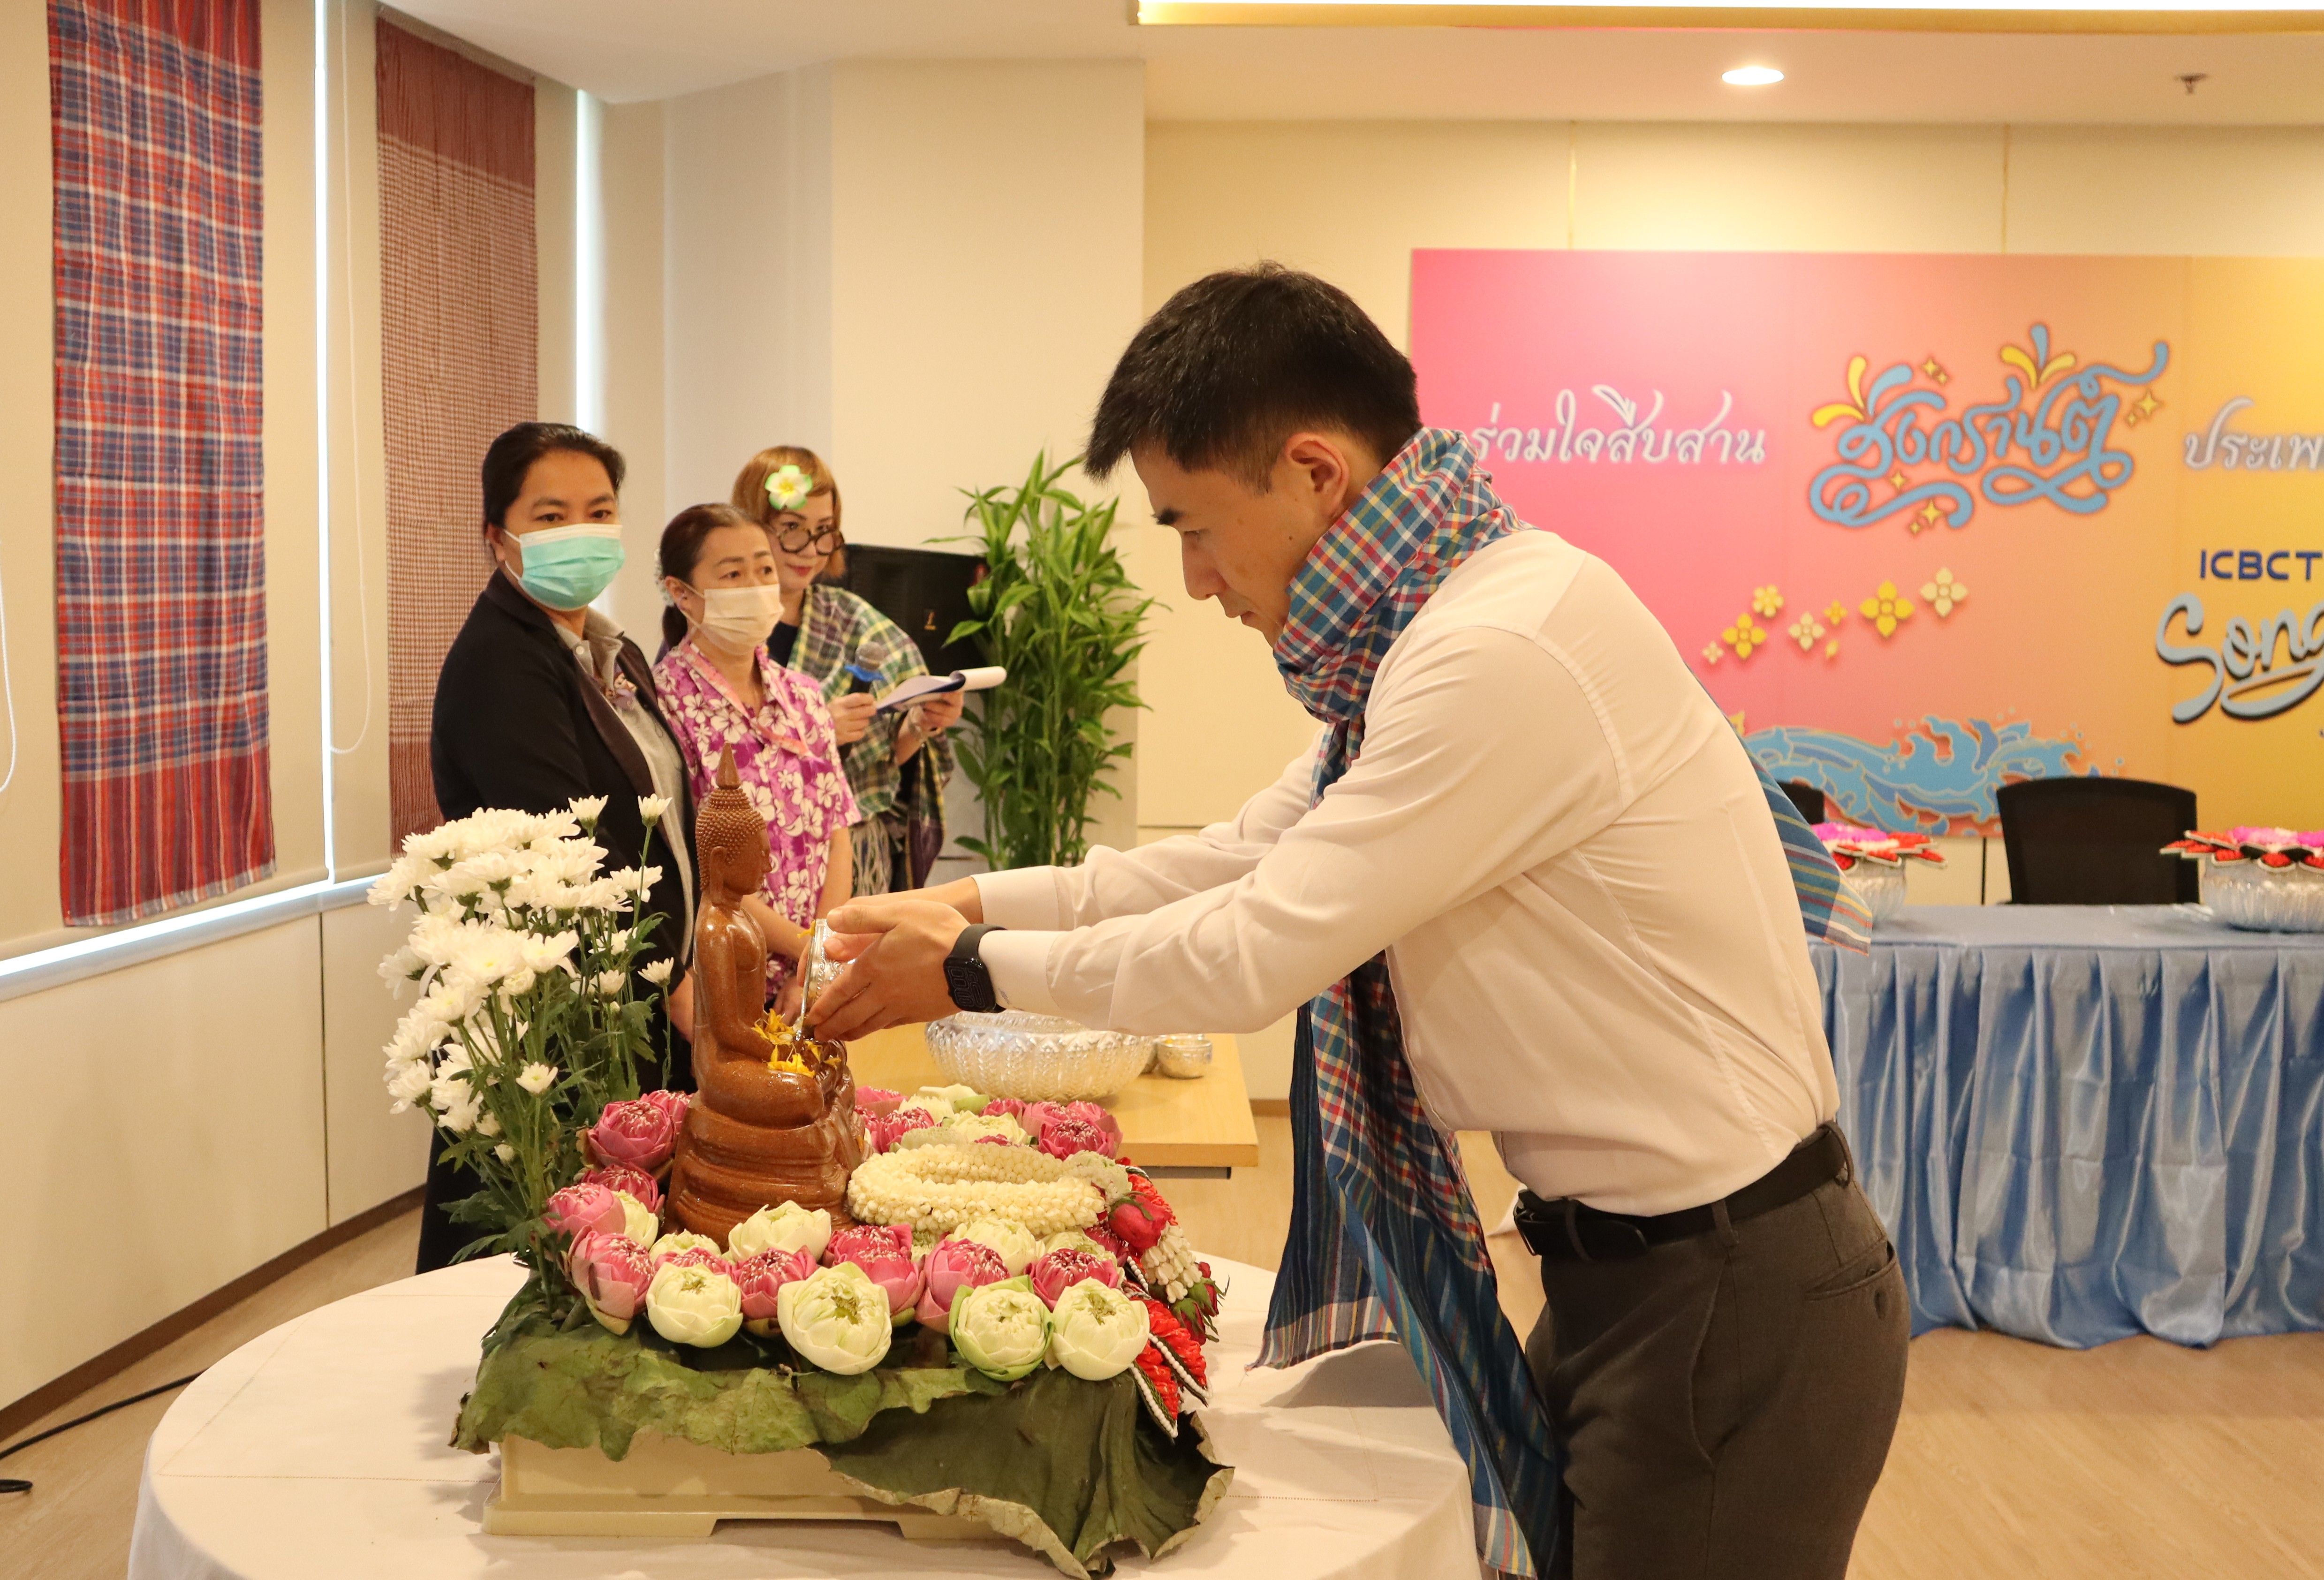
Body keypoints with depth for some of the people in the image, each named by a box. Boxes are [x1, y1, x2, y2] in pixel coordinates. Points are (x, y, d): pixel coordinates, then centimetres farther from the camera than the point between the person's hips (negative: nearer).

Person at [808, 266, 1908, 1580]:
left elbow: (1252, 954, -19)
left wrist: (974, 971, -6)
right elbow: (1247, 860, 13)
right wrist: (974, 902, 8)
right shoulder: (1435, 623, 6)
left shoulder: (1504, 656, -25)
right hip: (1629, 1270, 9)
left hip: (1734, 1309, -9)